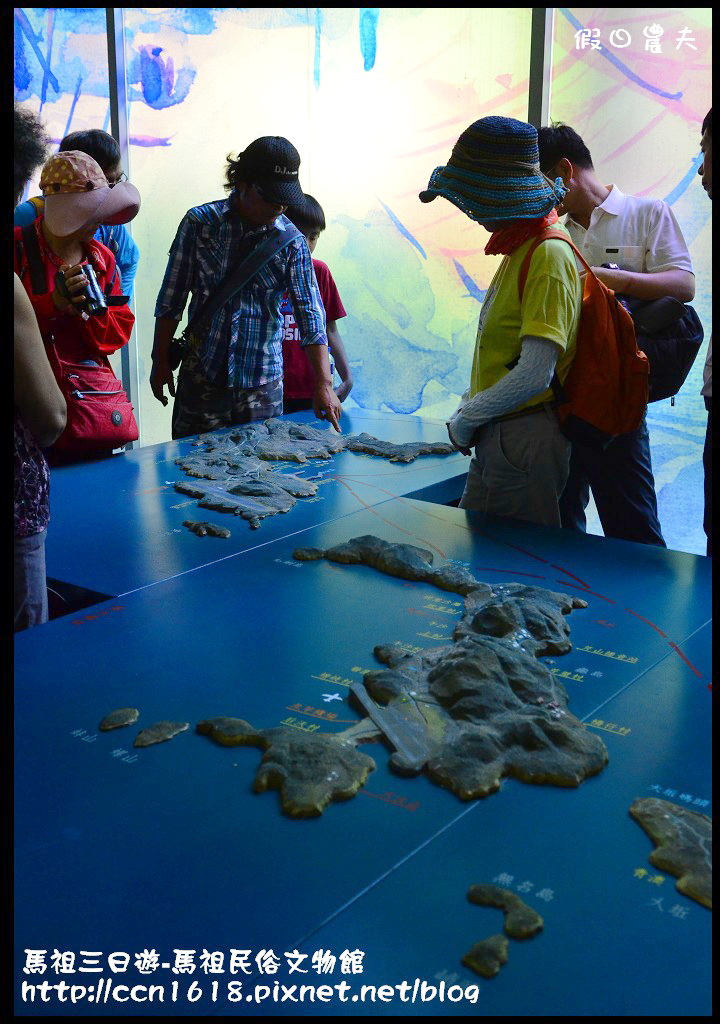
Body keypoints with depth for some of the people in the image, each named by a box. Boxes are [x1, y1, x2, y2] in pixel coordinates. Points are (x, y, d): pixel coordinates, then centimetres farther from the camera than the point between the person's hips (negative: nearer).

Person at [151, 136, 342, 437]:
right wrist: (160, 362, 3)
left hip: (263, 385, 1)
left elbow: (310, 313, -4)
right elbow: (171, 300, 3)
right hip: (202, 379, 0)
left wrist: (323, 384, -12)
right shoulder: (199, 223, -3)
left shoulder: (291, 241, -2)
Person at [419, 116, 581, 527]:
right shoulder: (517, 247, 13)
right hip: (495, 438, 9)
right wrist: (467, 407, 12)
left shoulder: (549, 254, -16)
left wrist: (466, 420, -11)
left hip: (526, 438, -9)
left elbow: (534, 375, -23)